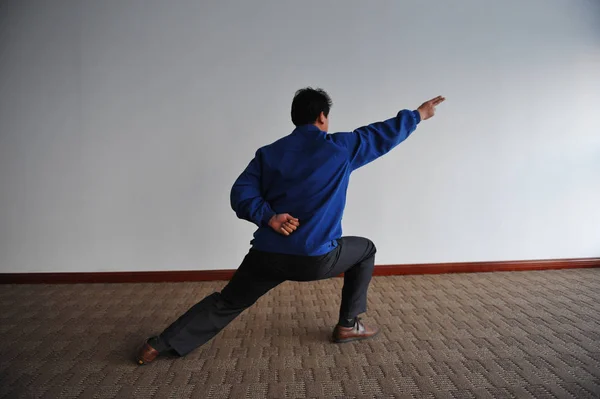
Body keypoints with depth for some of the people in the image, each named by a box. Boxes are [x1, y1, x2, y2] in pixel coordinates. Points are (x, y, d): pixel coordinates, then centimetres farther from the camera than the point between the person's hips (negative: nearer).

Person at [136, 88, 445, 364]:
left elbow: (240, 194, -1)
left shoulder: (269, 153, 9)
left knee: (226, 303, 21)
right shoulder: (339, 147, 1)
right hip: (316, 259, -3)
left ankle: (160, 344, 19)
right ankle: (348, 326, 29)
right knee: (365, 250, 24)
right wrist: (418, 114, 29)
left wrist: (268, 218, -11)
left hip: (267, 255, 3)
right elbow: (384, 134, 15)